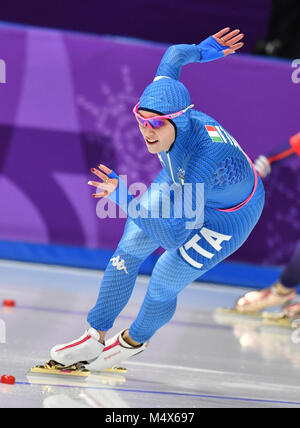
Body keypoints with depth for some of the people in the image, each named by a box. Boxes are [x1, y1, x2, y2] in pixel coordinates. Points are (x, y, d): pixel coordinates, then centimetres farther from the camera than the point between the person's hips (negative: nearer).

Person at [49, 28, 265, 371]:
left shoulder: (203, 156, -47)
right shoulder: (164, 101, -29)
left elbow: (175, 236, -45)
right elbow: (172, 57, -8)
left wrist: (126, 200, -51)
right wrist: (202, 51, 10)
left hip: (229, 214, -7)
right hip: (179, 186, 7)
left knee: (163, 285, 0)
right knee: (128, 252, 8)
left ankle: (136, 340, 34)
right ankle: (94, 340, 26)